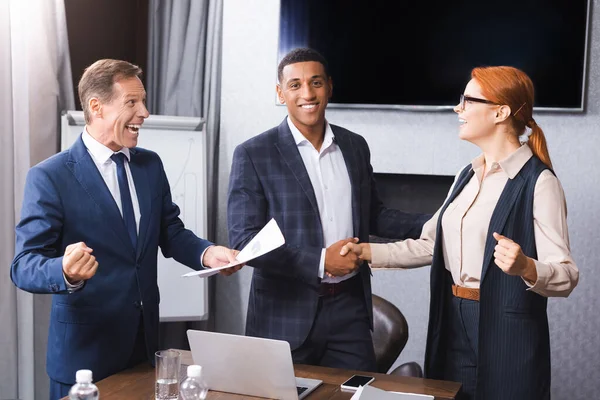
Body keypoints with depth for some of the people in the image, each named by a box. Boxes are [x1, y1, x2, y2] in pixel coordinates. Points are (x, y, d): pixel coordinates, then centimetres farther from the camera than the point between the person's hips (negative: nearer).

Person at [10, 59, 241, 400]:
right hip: (85, 347, -5)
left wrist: (207, 253, -9)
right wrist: (66, 271, -38)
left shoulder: (151, 165, 6)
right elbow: (24, 266, -16)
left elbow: (170, 232, 12)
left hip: (146, 338, 5)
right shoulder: (50, 177, -12)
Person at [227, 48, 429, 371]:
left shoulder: (355, 146, 8)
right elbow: (243, 240, -11)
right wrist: (321, 260, -17)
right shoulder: (253, 155, -7)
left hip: (350, 309, 4)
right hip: (287, 314, -3)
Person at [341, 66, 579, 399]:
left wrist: (526, 268, -36)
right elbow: (430, 245, 12)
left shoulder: (538, 182, -13)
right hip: (453, 324, 7)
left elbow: (566, 276, -17)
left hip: (507, 331, -7)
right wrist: (368, 252, 4)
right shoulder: (468, 176, 12)